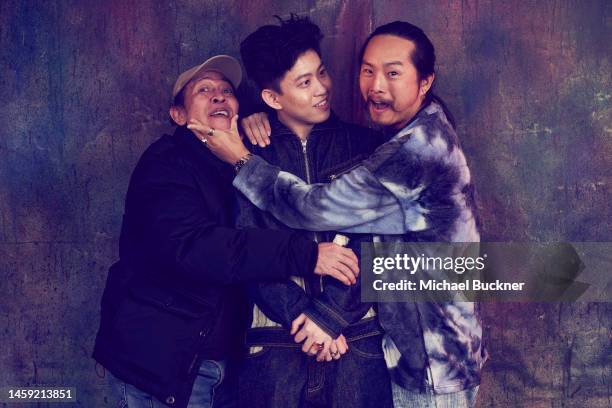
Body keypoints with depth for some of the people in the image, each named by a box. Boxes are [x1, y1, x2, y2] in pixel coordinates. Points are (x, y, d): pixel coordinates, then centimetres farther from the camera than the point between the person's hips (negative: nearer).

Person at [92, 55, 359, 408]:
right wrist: (305, 255, -32)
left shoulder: (243, 163, 12)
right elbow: (188, 246, -29)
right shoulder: (167, 163, -12)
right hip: (161, 359, -7)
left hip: (222, 357, 7)